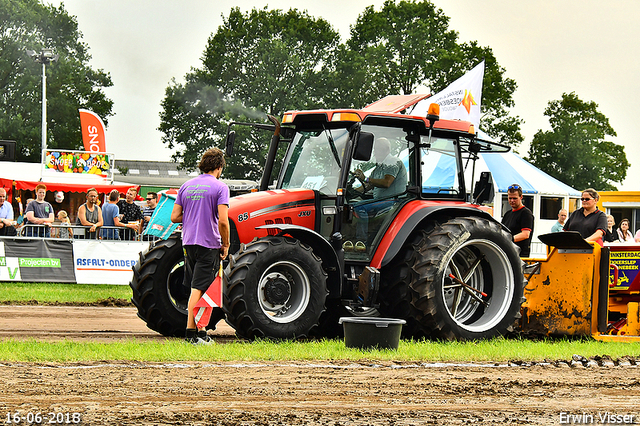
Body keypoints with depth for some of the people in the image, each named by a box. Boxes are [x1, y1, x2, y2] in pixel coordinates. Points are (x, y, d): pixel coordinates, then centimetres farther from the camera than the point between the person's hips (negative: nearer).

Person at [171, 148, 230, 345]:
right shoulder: (220, 187, -7)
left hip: (188, 242, 6)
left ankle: (201, 331, 18)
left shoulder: (186, 186, 11)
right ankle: (191, 331, -10)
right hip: (209, 244, -6)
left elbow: (174, 217, 9)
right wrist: (225, 245, -5)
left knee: (197, 287, 14)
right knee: (198, 289, -6)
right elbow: (223, 220, -16)